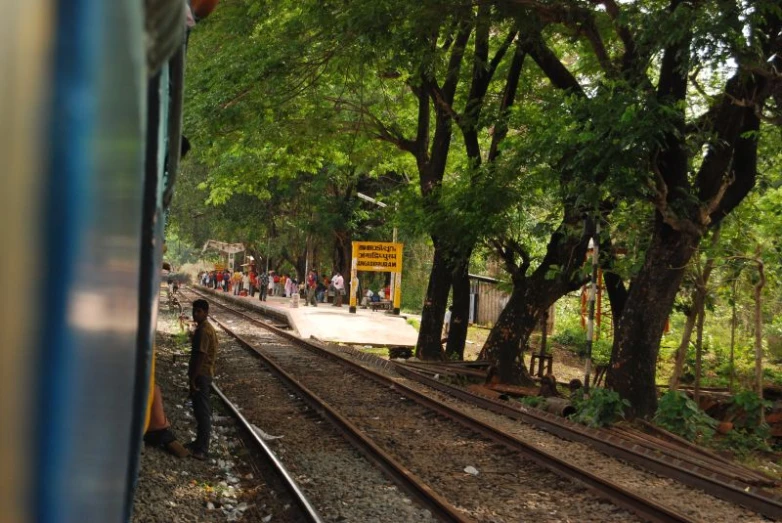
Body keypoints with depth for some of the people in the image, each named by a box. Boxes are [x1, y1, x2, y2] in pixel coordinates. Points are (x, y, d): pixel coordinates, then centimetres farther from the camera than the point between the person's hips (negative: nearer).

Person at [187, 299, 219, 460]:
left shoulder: (203, 331, -20)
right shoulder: (205, 328, 13)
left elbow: (201, 356, -23)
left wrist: (192, 379, -20)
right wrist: (193, 376, 22)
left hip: (201, 375, -10)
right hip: (203, 374, 10)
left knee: (202, 411, -7)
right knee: (200, 410, 17)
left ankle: (202, 449, -4)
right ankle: (200, 442, 27)